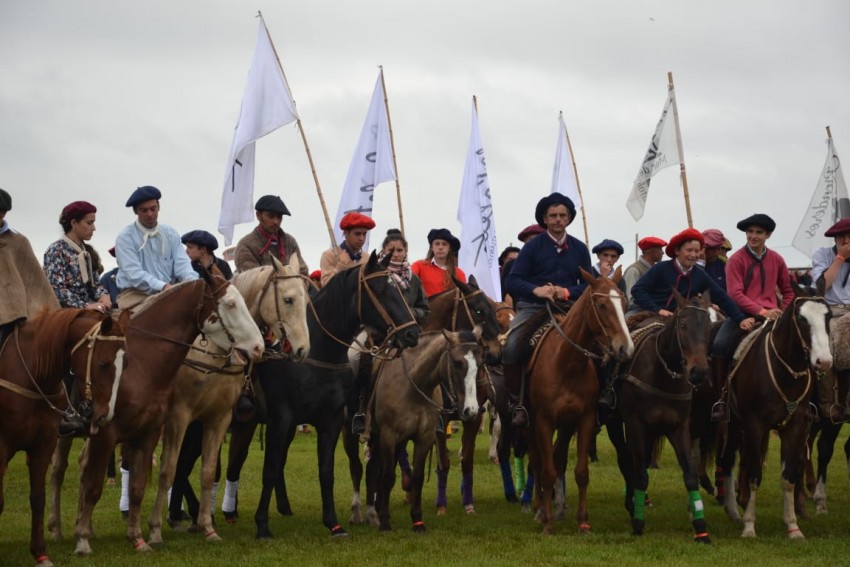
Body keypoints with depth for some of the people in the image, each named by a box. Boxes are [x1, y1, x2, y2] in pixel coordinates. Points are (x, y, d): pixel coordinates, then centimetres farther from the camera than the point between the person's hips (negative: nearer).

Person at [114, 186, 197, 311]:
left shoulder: (171, 234, 13)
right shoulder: (125, 237, -1)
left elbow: (182, 264, 3)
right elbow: (134, 274, -13)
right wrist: (163, 286, -28)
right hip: (137, 295, -4)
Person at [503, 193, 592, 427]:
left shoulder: (579, 249, 11)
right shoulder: (533, 246, 3)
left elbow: (587, 285, 9)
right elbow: (512, 281, -2)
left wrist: (567, 292, -11)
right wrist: (536, 290, -21)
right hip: (532, 307, -2)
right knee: (509, 348, -27)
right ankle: (518, 402, -11)